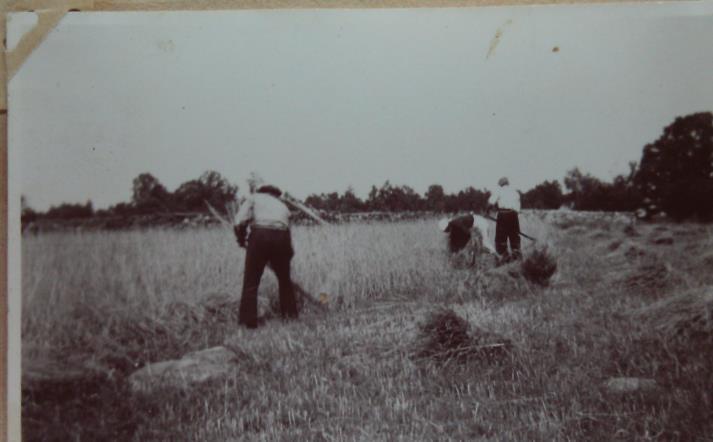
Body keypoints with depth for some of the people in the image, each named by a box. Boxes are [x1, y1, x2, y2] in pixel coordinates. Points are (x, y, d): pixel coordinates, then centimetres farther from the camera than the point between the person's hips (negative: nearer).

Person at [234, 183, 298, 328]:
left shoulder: (254, 198, 21)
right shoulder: (282, 206, 31)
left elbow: (240, 222, 3)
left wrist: (241, 240, 17)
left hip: (259, 236, -3)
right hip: (281, 238, 3)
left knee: (251, 282, 6)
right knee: (284, 279, 23)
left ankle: (248, 320, 4)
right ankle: (290, 313, 29)